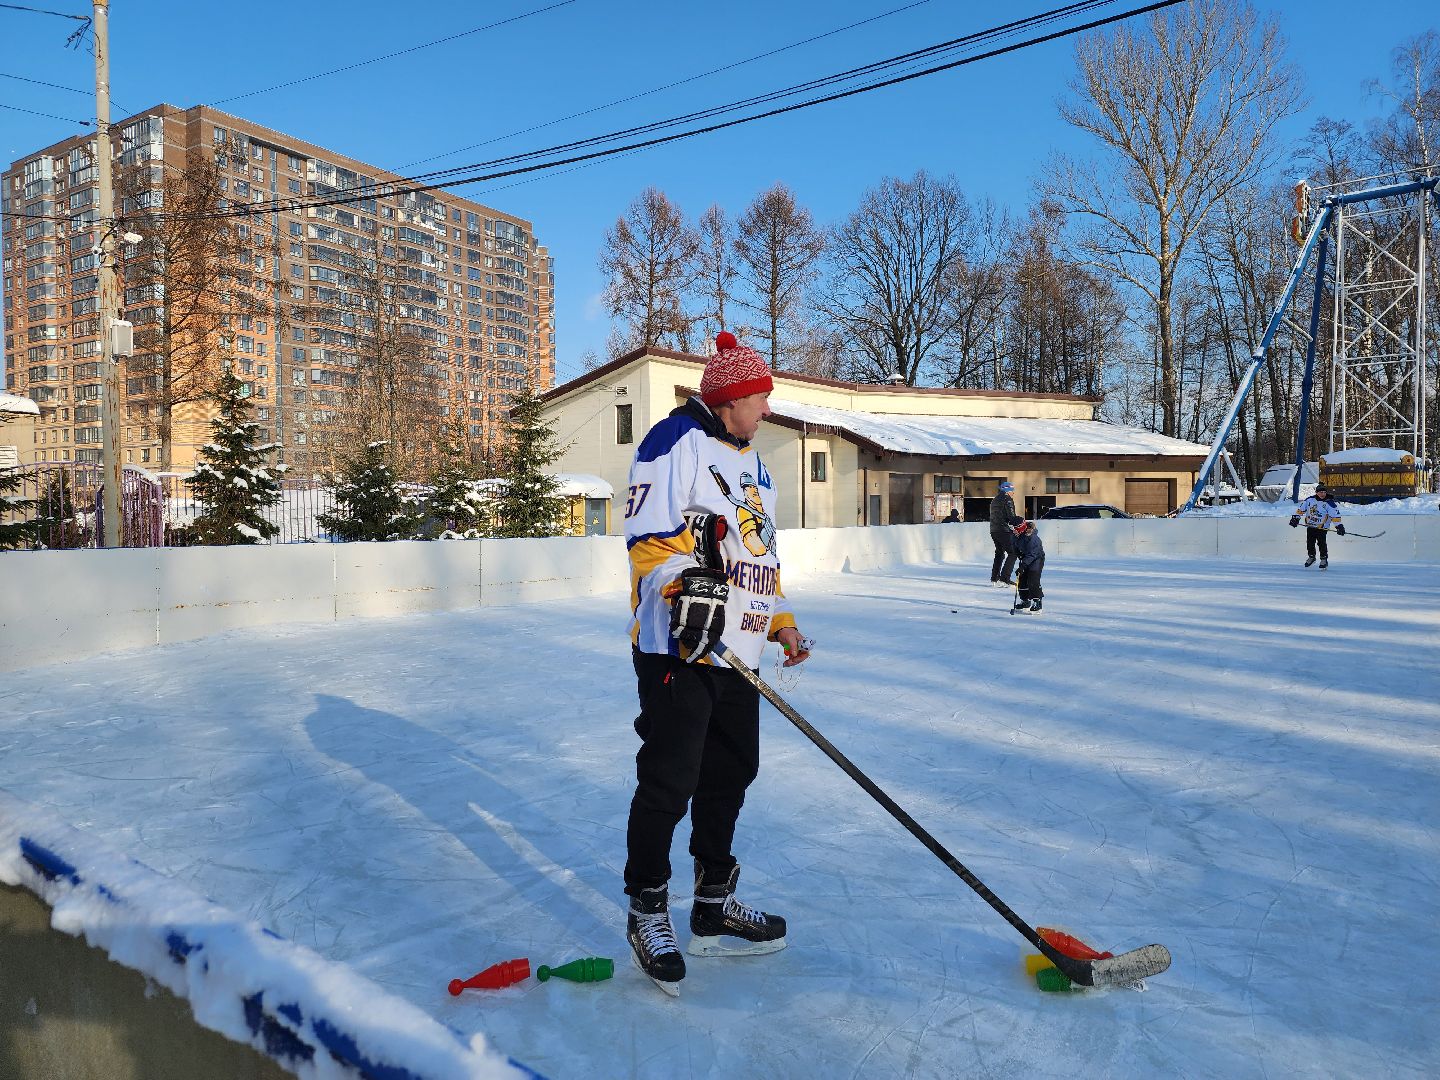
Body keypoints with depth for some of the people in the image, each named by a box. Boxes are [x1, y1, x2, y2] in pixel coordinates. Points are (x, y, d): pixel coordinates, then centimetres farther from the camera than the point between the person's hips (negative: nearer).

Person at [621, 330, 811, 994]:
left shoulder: (754, 466, 23)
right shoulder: (677, 440, -6)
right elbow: (650, 530, -16)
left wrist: (782, 623, 23)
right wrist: (687, 585, -29)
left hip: (738, 655, 9)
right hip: (678, 648, -9)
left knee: (728, 780, 14)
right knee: (668, 784, -4)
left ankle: (714, 907, 29)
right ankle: (647, 912, 14)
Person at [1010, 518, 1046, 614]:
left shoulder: (1033, 538, -31)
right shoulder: (1017, 536, -7)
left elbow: (1031, 555, -32)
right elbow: (1016, 548, 12)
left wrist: (1023, 566, -36)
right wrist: (1019, 555, -6)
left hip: (1037, 558, -8)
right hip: (1025, 559, 8)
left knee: (1033, 581, -16)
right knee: (1022, 580, 6)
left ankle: (1037, 603, -11)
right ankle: (1025, 602, 19)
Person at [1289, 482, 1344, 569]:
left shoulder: (1329, 503, -11)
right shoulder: (1310, 500, 0)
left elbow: (1335, 515, -14)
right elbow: (1301, 509, 9)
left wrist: (1339, 526, -20)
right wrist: (1296, 518, 3)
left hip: (1322, 527, -4)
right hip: (1310, 526, 4)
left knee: (1321, 543, -15)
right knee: (1310, 542, 7)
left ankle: (1324, 559, -2)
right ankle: (1311, 557, 29)